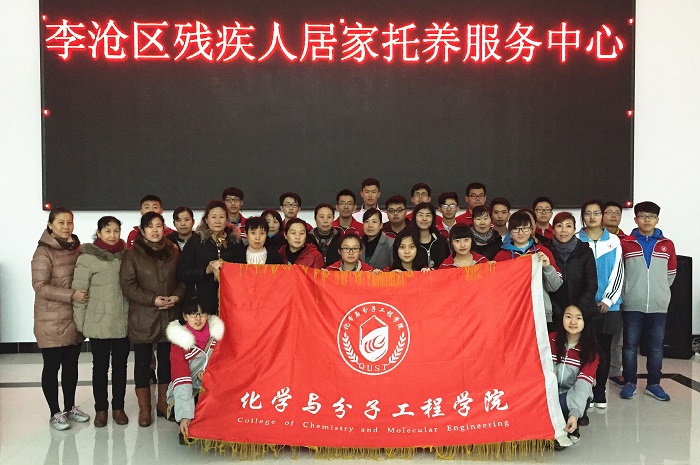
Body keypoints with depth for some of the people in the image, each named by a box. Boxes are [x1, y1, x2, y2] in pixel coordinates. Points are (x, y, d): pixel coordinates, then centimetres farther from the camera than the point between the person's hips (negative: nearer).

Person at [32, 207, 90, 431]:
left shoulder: (76, 248, 9)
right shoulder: (44, 252, -11)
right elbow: (40, 286, -18)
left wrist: (85, 294, 2)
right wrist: (71, 295, -25)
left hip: (75, 319, 6)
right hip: (52, 321, -6)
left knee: (71, 364, 15)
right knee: (52, 366, 4)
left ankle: (70, 407, 28)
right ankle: (55, 413, 15)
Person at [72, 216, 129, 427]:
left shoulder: (126, 255, 5)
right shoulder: (87, 258, -6)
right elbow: (79, 291, -6)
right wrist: (80, 323, -6)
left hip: (123, 322, 3)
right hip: (98, 323, -3)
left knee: (120, 366, 11)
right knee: (100, 367, 9)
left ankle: (118, 407, 24)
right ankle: (101, 409, 22)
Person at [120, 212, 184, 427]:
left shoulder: (173, 252, 8)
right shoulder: (132, 254, -2)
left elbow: (182, 279, 11)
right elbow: (127, 284, -8)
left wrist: (177, 296, -8)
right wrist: (152, 300, -16)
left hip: (169, 316, 3)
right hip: (142, 317, -3)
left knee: (166, 360, 11)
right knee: (143, 362, 4)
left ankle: (163, 403, 25)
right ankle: (144, 408, 14)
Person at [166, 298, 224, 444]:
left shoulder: (216, 333, -3)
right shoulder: (179, 340, -14)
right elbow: (181, 378, -24)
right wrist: (184, 416, -34)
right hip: (187, 392, -3)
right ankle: (186, 430, 1)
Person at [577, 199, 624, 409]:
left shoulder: (613, 240, 5)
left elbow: (618, 272, 2)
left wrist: (607, 299, -7)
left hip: (608, 305, 1)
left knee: (604, 348, 7)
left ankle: (600, 392, 18)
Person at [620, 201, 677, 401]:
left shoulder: (667, 245, 6)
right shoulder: (625, 244, 2)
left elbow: (671, 273, 15)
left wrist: (659, 291, 14)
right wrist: (629, 291, 8)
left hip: (658, 305, 1)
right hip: (632, 304, -1)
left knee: (656, 346, 7)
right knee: (630, 345, 4)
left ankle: (653, 384, 18)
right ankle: (630, 383, 15)